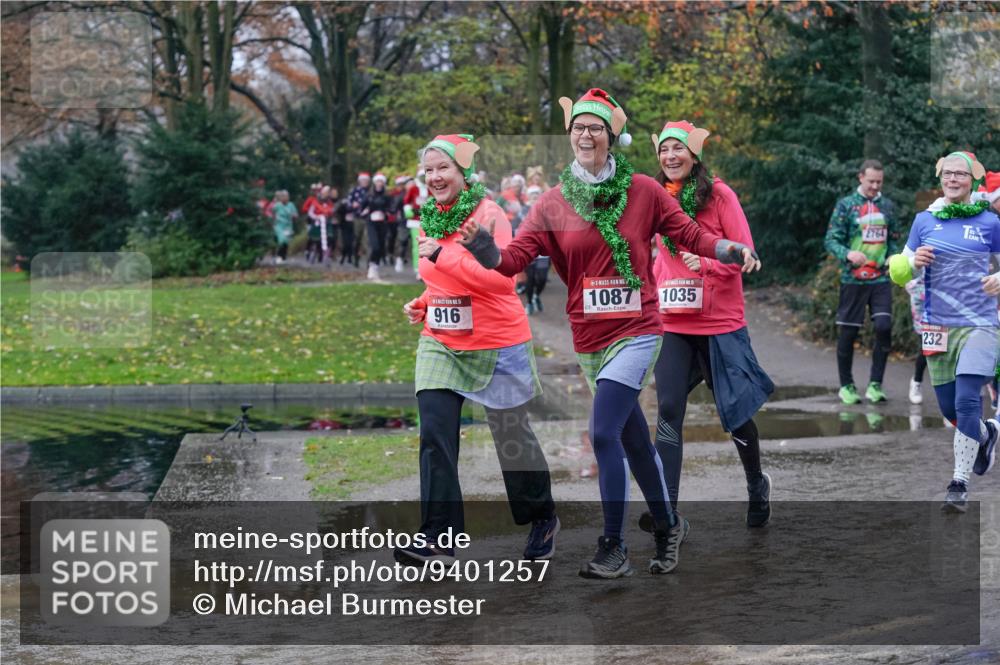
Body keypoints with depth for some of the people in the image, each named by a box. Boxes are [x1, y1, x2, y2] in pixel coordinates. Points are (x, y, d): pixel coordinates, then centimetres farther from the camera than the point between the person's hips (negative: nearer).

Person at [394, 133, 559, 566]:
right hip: (441, 343, 6)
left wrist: (443, 255, -27)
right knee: (435, 436, -9)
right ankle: (438, 539, -8)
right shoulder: (430, 220, 8)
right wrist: (423, 304, 6)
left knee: (512, 436, 8)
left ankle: (543, 518, 32)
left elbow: (501, 277, -27)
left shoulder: (488, 213, -14)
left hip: (496, 344, -5)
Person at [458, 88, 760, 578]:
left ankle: (613, 550, -8)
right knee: (635, 441, 14)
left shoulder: (643, 191, -2)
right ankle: (667, 528, 34)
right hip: (588, 338, 3)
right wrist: (484, 250, -26)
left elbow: (691, 235, 2)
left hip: (635, 331, -3)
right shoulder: (554, 203, 3)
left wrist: (732, 250, -17)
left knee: (604, 433, -17)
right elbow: (515, 258, -6)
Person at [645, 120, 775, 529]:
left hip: (720, 323, -3)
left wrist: (706, 263, -24)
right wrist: (655, 287, 5)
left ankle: (757, 486, 34)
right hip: (673, 324, 3)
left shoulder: (718, 194, -7)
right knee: (668, 411, -9)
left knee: (734, 411, 10)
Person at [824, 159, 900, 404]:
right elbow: (831, 240, -3)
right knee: (848, 332, 2)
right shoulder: (846, 205, 0)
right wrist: (848, 254, -21)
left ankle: (875, 385, 0)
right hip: (853, 279, -3)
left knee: (884, 327, -10)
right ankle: (846, 386, 16)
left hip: (881, 279, 3)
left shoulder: (888, 206, 11)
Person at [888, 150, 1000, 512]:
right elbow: (902, 270, 12)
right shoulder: (925, 220, 6)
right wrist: (914, 262, -10)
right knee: (948, 408, 10)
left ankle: (959, 484, -6)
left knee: (966, 402, -15)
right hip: (939, 326, 3)